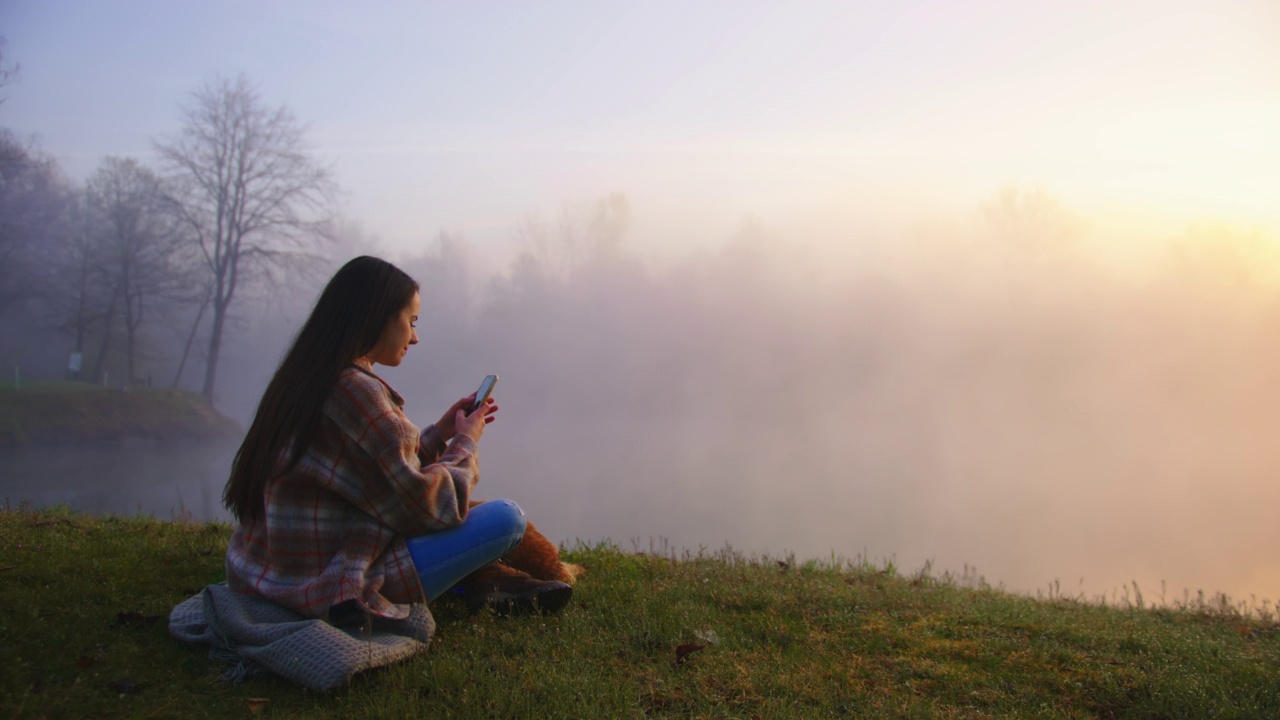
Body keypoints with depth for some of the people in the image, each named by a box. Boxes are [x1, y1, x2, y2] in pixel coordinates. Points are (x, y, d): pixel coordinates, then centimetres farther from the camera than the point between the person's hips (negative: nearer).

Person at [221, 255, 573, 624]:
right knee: (506, 517, -8)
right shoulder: (356, 390, -21)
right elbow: (419, 503, -17)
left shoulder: (302, 381, 8)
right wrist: (465, 442, -2)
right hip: (332, 590, -10)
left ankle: (488, 577, 15)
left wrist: (439, 433, 13)